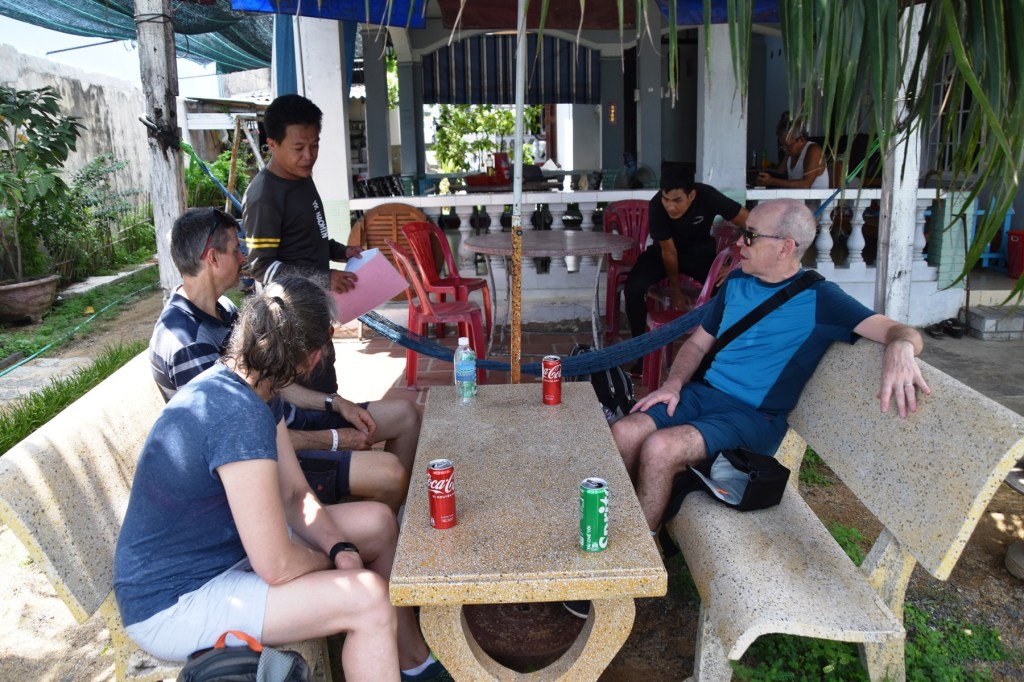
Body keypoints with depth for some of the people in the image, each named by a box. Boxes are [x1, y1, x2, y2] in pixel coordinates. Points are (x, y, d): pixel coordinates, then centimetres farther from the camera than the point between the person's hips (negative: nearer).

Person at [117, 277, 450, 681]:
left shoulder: (255, 390, -1)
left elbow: (295, 495, 4)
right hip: (171, 605, -10)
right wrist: (332, 560, -10)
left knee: (378, 522, 10)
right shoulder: (237, 413, -32)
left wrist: (342, 549, -12)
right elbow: (277, 567, -30)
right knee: (368, 597, -25)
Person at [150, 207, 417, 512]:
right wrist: (334, 440, -17)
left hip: (284, 420, 10)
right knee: (388, 472, -24)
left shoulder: (222, 308, 7)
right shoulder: (185, 341, -25)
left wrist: (335, 402, 4)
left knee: (405, 414, 8)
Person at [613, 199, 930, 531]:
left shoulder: (819, 300, -6)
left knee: (660, 448, -29)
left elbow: (900, 331, -15)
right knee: (622, 434, -19)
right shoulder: (736, 282, 12)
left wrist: (901, 347, -41)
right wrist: (673, 384, -1)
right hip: (702, 392, 6)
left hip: (754, 416, -5)